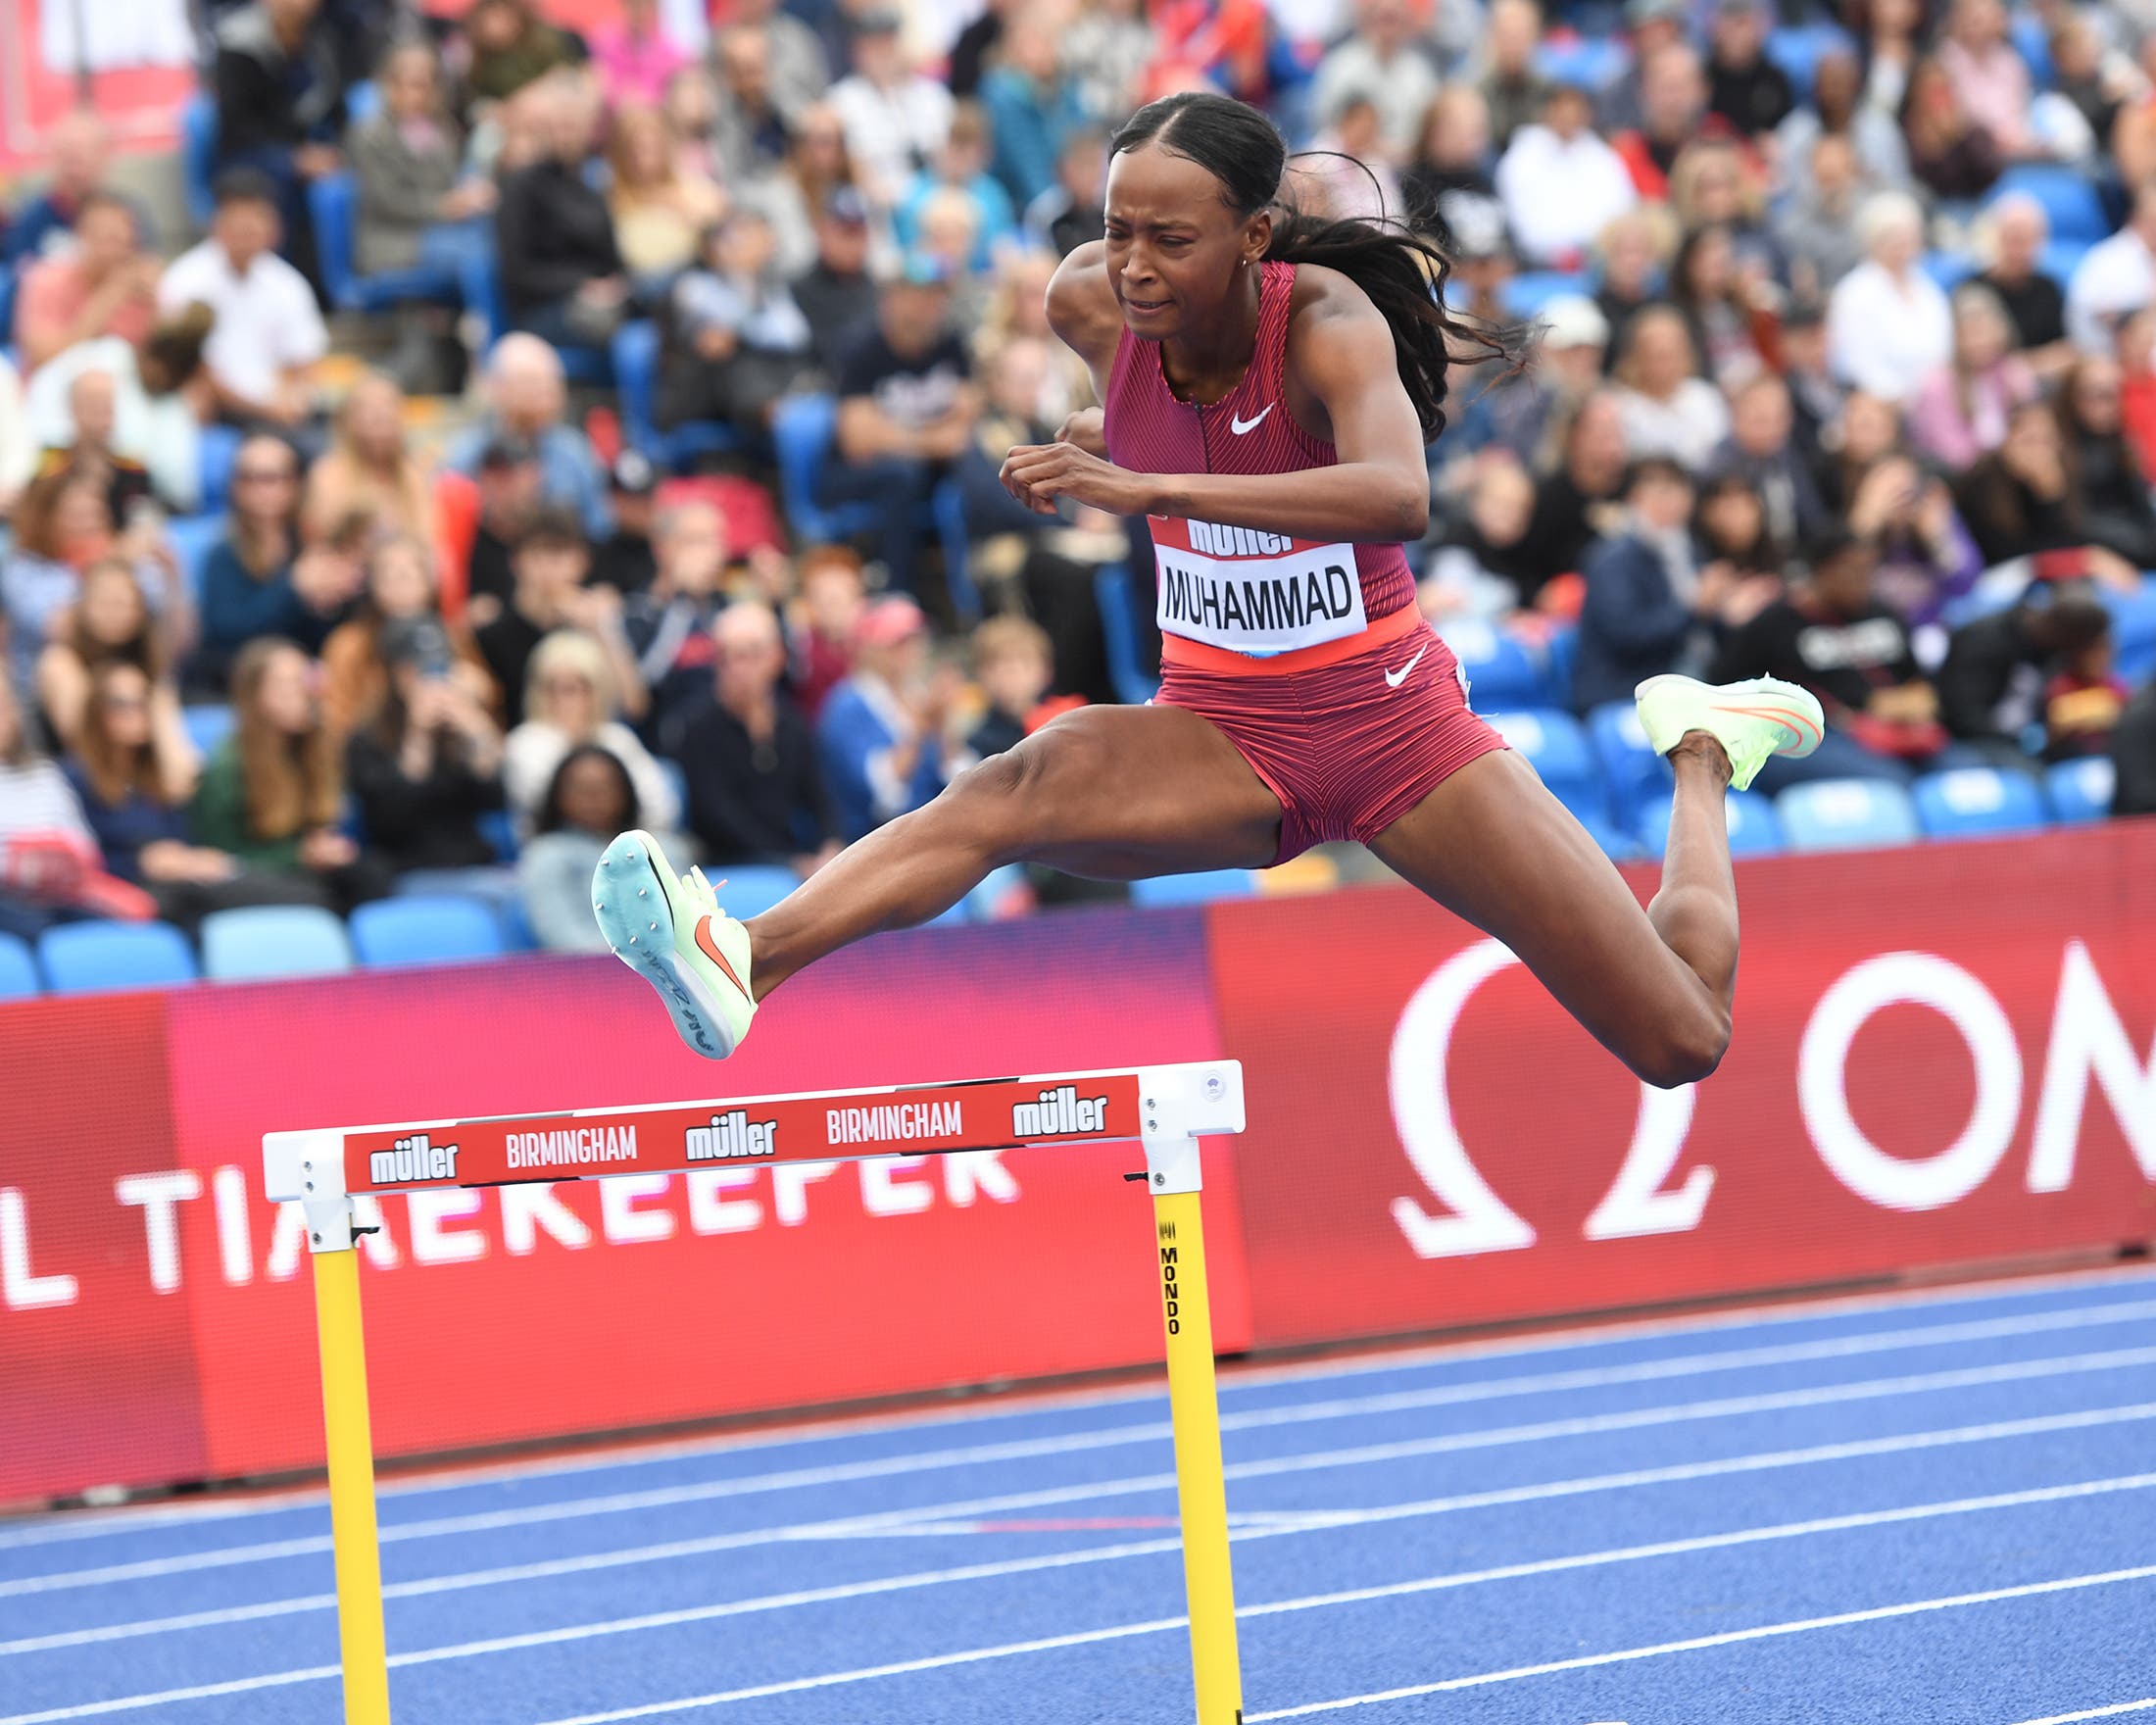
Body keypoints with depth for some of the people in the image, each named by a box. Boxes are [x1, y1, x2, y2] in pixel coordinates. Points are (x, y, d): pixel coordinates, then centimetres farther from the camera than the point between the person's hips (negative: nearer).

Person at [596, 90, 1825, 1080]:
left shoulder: (1325, 320, -24)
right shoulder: (1092, 308, -11)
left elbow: (1401, 497, -47)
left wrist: (1149, 486, -53)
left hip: (1393, 723, -2)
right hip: (1224, 740, 2)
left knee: (1684, 1045, 0)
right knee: (1027, 783, -34)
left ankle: (1701, 748, 30)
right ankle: (747, 961, -56)